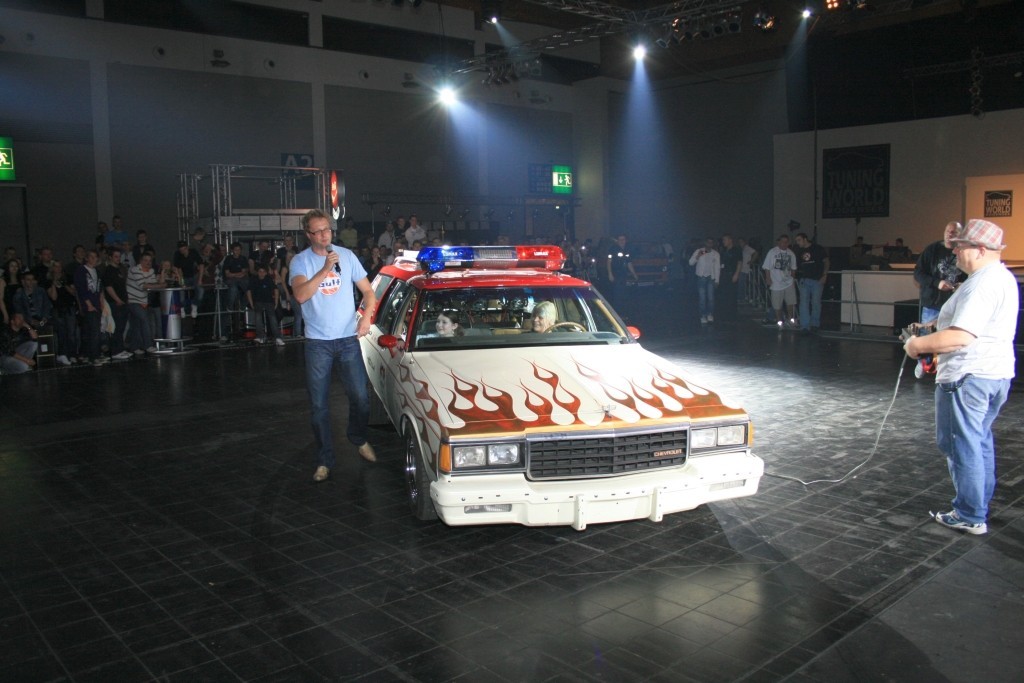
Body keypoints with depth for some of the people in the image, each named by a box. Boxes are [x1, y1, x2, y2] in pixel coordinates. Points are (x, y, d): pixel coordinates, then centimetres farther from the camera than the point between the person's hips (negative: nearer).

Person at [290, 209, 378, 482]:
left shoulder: (347, 256, 3)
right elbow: (300, 295, -21)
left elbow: (368, 291, 7)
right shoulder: (300, 261, -3)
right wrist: (325, 269, -28)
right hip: (317, 342, -1)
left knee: (360, 396, 4)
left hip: (349, 338, 1)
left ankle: (359, 439, 31)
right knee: (319, 405, 4)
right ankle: (325, 460, 16)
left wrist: (366, 316, -10)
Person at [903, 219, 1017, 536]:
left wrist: (918, 344, -15)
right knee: (980, 442, 19)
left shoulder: (981, 284, -21)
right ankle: (980, 507, 30)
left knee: (961, 445, -1)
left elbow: (960, 337, -27)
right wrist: (936, 326, 16)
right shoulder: (1003, 277, 14)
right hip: (996, 372, 11)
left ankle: (970, 516, 6)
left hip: (969, 376, -11)